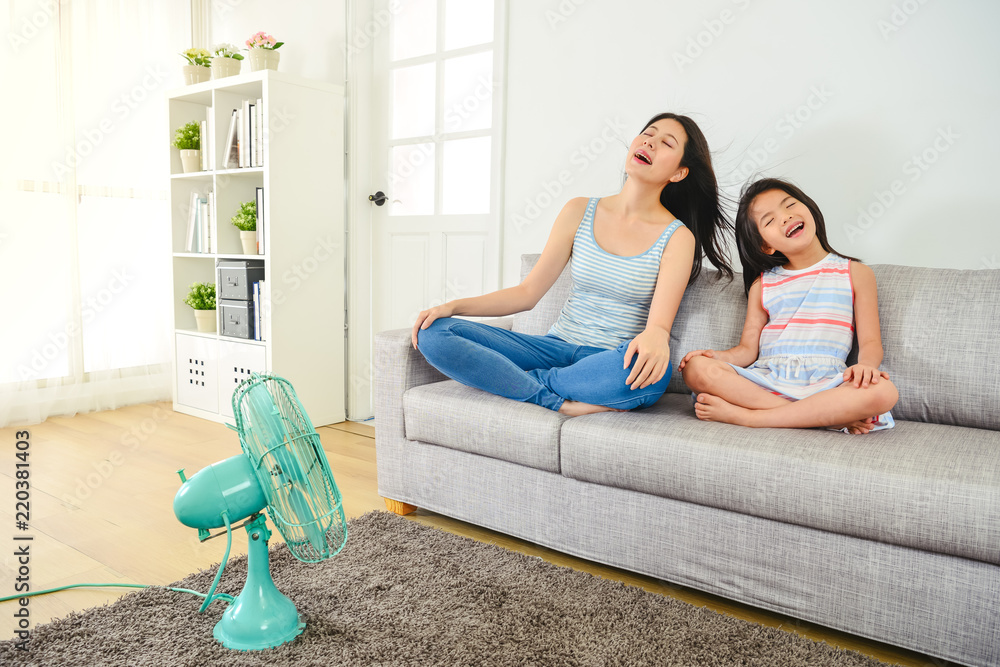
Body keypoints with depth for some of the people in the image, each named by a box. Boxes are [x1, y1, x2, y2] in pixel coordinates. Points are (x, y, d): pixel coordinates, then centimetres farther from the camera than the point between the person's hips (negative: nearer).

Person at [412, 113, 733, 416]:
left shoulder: (677, 237, -2)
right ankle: (562, 402, -22)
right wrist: (453, 306, -6)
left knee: (654, 372, -41)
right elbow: (528, 292, 6)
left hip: (609, 361, -2)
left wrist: (655, 337, -40)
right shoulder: (580, 212, 6)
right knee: (433, 333, -15)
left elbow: (660, 322, -14)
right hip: (556, 346, 3)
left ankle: (536, 381, -17)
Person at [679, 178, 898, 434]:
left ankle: (744, 416, -29)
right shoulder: (762, 285, 18)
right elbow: (748, 349, 11)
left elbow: (870, 341, 7)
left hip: (823, 383, -1)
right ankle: (831, 416, -25)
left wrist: (865, 365, -16)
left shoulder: (856, 273, 14)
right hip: (765, 380, 1)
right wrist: (718, 356, -11)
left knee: (884, 391, -33)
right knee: (696, 368, -27)